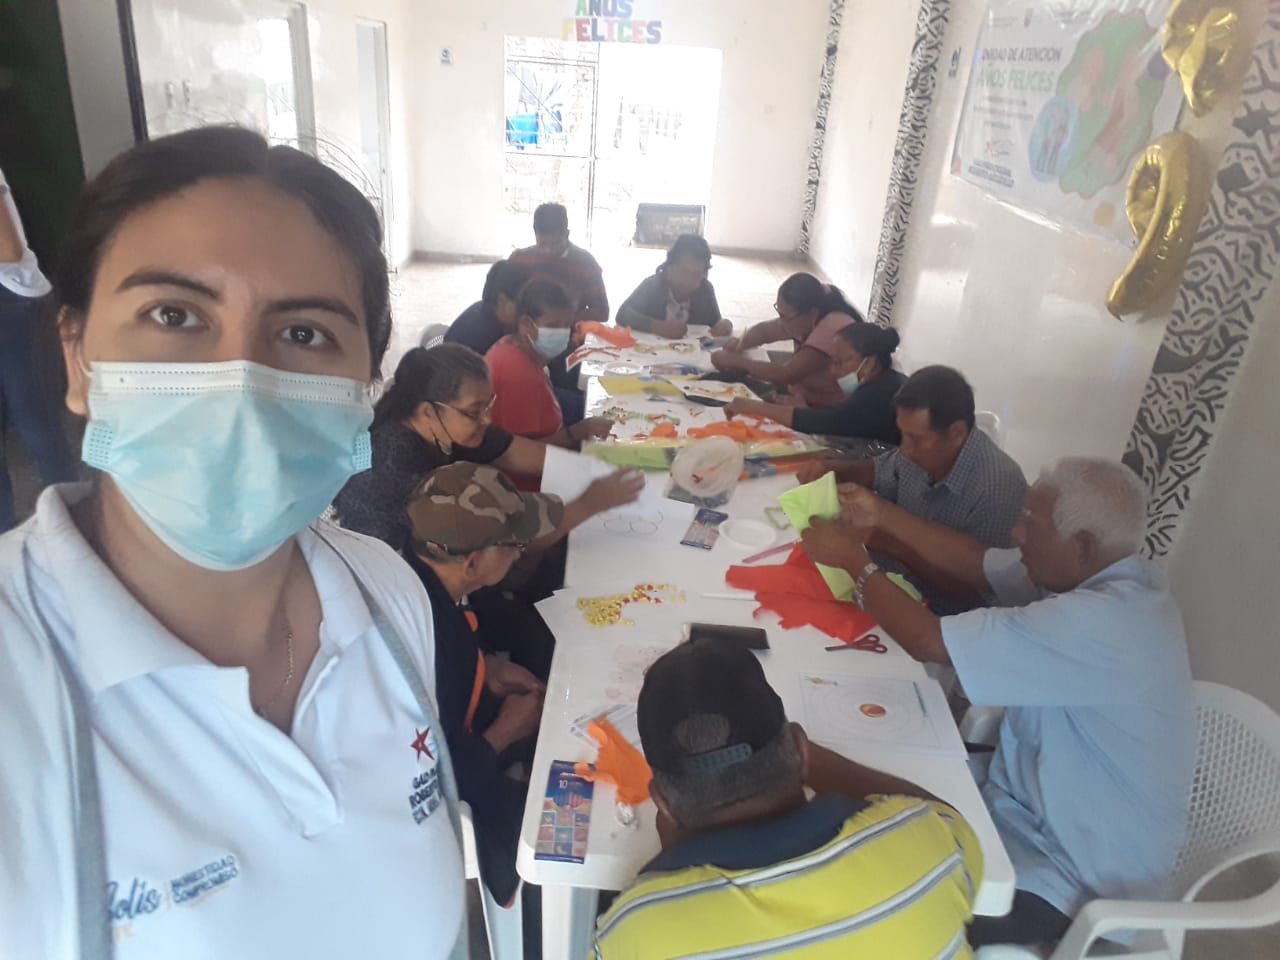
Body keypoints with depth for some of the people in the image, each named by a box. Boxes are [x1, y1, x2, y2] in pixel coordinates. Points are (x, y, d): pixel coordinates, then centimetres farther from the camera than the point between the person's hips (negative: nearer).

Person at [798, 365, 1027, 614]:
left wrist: (893, 544, -28)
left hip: (934, 616, -7)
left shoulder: (998, 490, -27)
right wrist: (830, 469, -4)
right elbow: (879, 472, 16)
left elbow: (975, 591, -24)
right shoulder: (923, 448, -6)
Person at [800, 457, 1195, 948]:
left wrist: (854, 560, -18)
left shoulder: (1102, 621, -35)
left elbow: (927, 640, -32)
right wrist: (883, 515, -4)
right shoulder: (1104, 575, -6)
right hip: (1037, 809, 8)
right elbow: (976, 562, 5)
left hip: (1082, 874, -8)